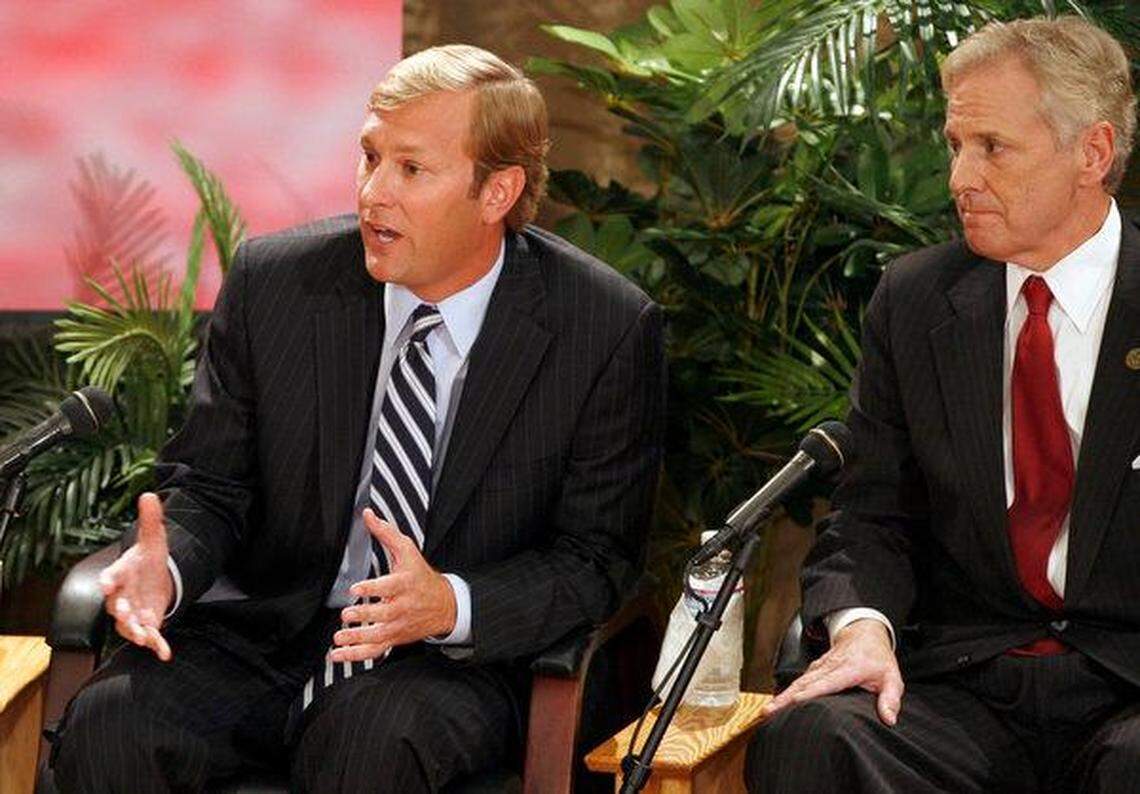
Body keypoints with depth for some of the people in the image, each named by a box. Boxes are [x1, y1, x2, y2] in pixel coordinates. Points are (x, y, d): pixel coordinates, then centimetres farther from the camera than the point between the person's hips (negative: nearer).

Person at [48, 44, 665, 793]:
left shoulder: (608, 330, -7)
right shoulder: (274, 282, 0)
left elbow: (595, 560, -4)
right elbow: (210, 484, 7)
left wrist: (453, 605, -24)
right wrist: (166, 567, -17)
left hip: (457, 658, -2)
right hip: (262, 638, 2)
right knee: (106, 726, -27)